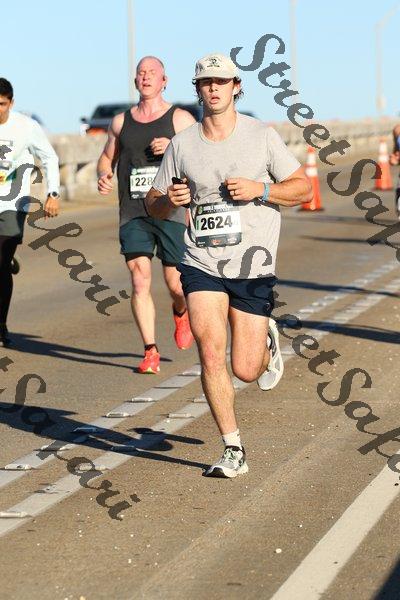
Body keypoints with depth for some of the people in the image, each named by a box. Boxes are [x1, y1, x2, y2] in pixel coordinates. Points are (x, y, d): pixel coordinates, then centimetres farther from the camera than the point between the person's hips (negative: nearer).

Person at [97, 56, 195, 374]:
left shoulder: (180, 119, 3)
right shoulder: (121, 122, 13)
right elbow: (107, 157, 25)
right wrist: (104, 175, 3)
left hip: (170, 212, -2)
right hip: (132, 214, 2)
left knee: (175, 284, 0)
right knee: (140, 281, -8)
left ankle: (181, 313, 36)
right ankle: (151, 351, -2)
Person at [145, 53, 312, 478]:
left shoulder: (262, 136, 1)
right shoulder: (181, 144, 5)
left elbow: (303, 188, 3)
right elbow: (153, 205, 13)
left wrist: (259, 189, -14)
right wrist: (169, 200, -11)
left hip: (254, 267, -1)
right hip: (201, 263, 1)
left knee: (245, 371, 0)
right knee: (210, 352, -15)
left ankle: (266, 342, 37)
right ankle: (233, 452, -3)